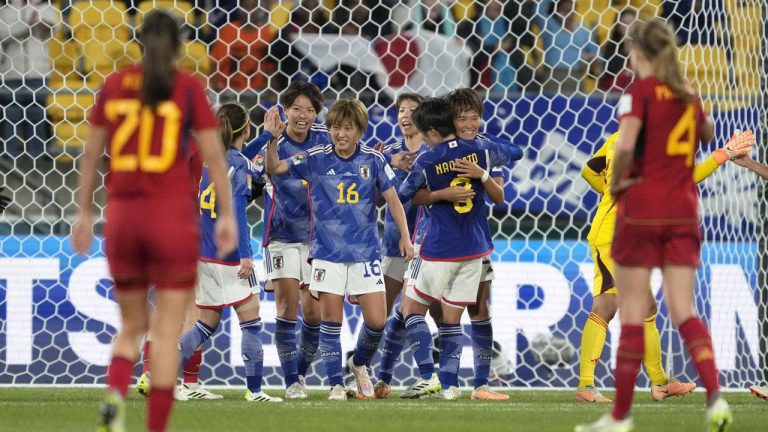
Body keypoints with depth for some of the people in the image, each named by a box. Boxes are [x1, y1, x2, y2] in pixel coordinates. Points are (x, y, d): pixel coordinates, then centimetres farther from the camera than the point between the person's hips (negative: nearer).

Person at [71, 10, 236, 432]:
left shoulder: (113, 85, 5)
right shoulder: (189, 88, -2)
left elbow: (91, 153, 8)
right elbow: (213, 156, -5)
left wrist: (84, 214, 15)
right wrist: (227, 215, 0)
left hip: (122, 215, 3)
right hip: (173, 215, -3)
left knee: (132, 325, 16)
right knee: (167, 331, 3)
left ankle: (114, 396, -14)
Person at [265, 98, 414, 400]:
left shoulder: (373, 160, 0)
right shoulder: (315, 159, -1)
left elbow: (392, 199, 6)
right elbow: (274, 168, -7)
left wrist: (405, 237, 0)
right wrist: (272, 139, -24)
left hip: (366, 251, 1)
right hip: (327, 251, -1)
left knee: (376, 321, -3)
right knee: (331, 318, -4)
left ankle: (359, 363, 26)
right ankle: (336, 384, 6)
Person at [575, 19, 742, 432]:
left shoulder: (640, 90, -7)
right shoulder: (688, 94, 11)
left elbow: (626, 145, -22)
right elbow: (707, 133, 32)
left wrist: (616, 182, -7)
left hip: (642, 209, -5)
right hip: (683, 211, 5)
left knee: (632, 314, 1)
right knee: (684, 311, 1)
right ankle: (715, 395, -19)